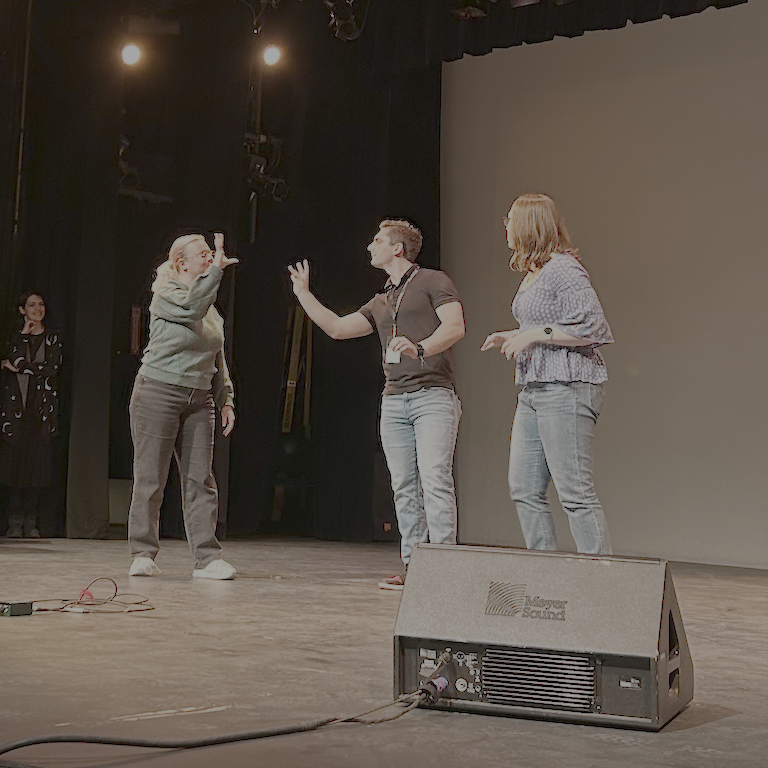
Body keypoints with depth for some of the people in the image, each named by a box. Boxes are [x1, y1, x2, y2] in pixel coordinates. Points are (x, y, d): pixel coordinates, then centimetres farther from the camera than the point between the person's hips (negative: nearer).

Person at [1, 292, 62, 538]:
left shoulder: (52, 338, 11)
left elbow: (53, 367, -5)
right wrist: (24, 335, -4)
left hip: (42, 406, 0)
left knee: (39, 462, -7)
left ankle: (30, 522, -1)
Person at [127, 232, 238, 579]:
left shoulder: (212, 309, 17)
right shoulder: (165, 296, -4)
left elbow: (218, 361, 21)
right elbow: (192, 307, -27)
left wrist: (225, 400, 14)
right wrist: (217, 269, -26)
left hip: (198, 400, 6)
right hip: (158, 392, -6)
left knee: (201, 479, -1)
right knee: (151, 478, -2)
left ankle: (207, 557, -2)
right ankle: (143, 554, 7)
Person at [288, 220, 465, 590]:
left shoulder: (433, 281, 4)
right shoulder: (381, 302, 26)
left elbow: (455, 326, -10)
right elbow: (338, 328, 24)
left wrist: (420, 348, -26)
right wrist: (303, 294, 25)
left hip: (433, 395, -7)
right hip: (394, 400, 7)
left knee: (435, 480, -15)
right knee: (404, 487, 2)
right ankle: (413, 566, 5)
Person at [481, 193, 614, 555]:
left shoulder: (563, 268, -12)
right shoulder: (532, 273, 18)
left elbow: (594, 328, -17)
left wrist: (536, 334, -16)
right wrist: (512, 337, 15)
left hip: (566, 389, -10)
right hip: (533, 390, 10)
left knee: (575, 491, -10)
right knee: (524, 489, 9)